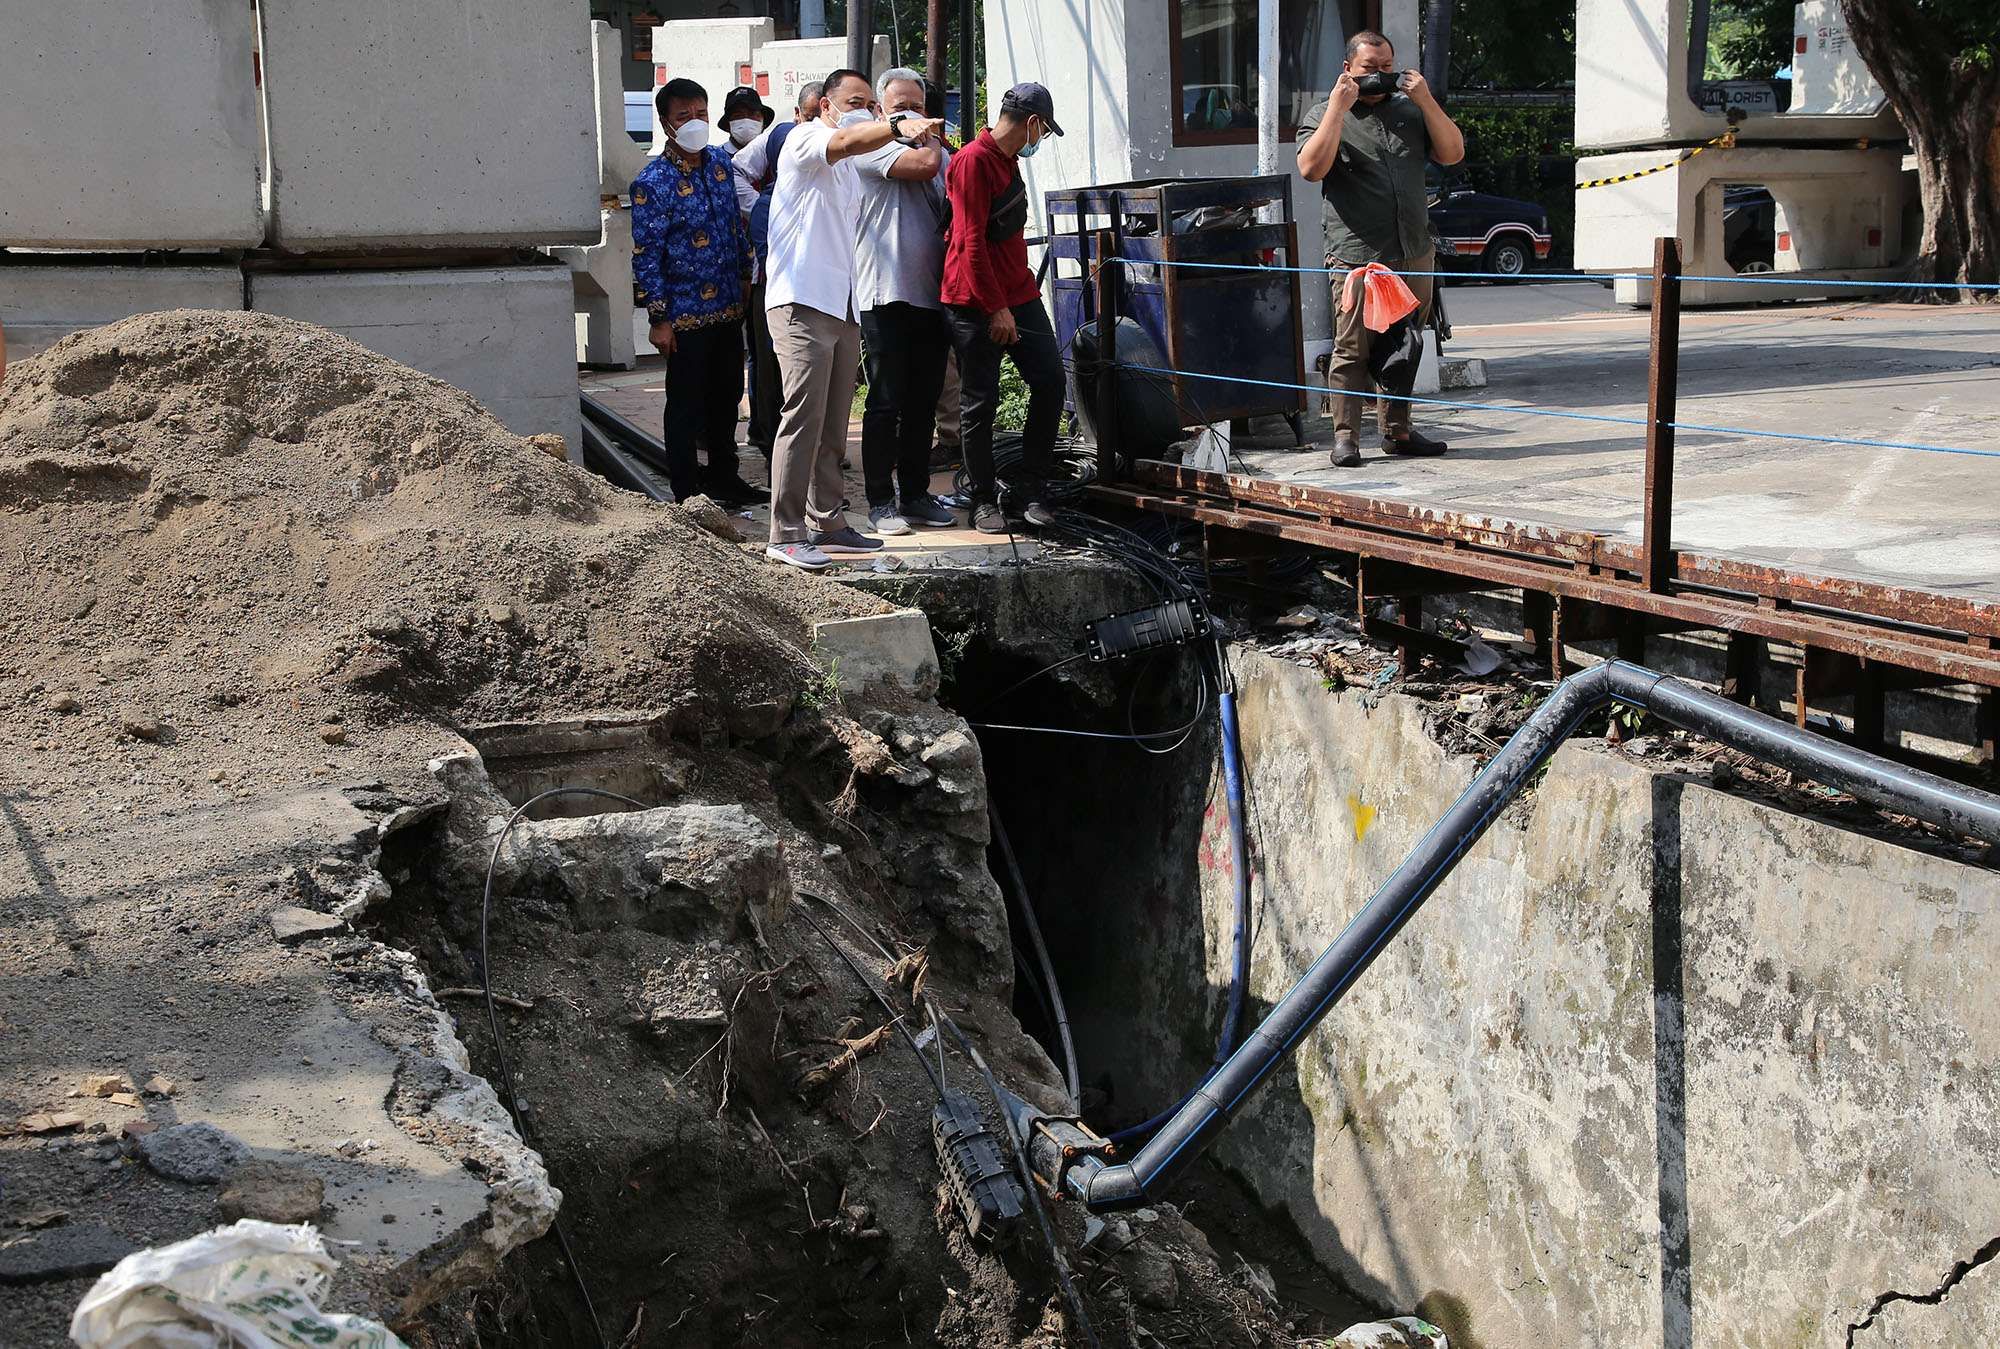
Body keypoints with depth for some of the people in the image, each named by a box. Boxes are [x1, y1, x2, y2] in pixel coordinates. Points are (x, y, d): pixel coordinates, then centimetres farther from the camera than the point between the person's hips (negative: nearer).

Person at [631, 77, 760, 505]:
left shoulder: (721, 161, 6)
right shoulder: (653, 183, -13)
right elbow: (645, 256, -12)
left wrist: (745, 275, 18)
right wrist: (659, 319, -13)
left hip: (729, 306, 6)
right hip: (686, 314, -6)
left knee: (726, 396, 17)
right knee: (686, 405, 2)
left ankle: (723, 477, 33)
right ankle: (687, 495, 12)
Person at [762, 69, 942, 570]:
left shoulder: (850, 170, 24)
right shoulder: (805, 140, -4)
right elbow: (846, 140, -27)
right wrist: (899, 128, -43)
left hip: (844, 307, 9)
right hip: (802, 303, -9)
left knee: (833, 425, 10)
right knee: (803, 418, -13)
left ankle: (825, 522, 17)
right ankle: (786, 535, -12)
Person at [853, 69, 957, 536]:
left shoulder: (941, 152, 20)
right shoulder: (872, 147, -3)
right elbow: (923, 164, -18)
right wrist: (926, 133, 0)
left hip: (931, 296, 6)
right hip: (886, 295, -6)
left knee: (923, 404, 10)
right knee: (886, 402, -4)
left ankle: (915, 494, 18)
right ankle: (880, 501, 2)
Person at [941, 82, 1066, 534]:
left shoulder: (1007, 160, 16)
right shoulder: (973, 161, -14)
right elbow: (971, 242, -19)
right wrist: (995, 308, -19)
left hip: (1018, 296, 9)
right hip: (975, 305, -9)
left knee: (1050, 380, 0)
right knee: (980, 402, 0)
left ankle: (1030, 491, 8)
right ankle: (984, 500, 10)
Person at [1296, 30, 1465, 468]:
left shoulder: (1410, 111, 16)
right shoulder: (1324, 116, 4)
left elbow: (1452, 153, 7)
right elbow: (1312, 168, -14)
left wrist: (1426, 101, -2)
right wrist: (1338, 108, -14)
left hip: (1414, 253, 5)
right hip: (1356, 257, -5)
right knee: (1352, 350, -6)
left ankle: (1397, 431, 19)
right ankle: (1345, 436, 0)